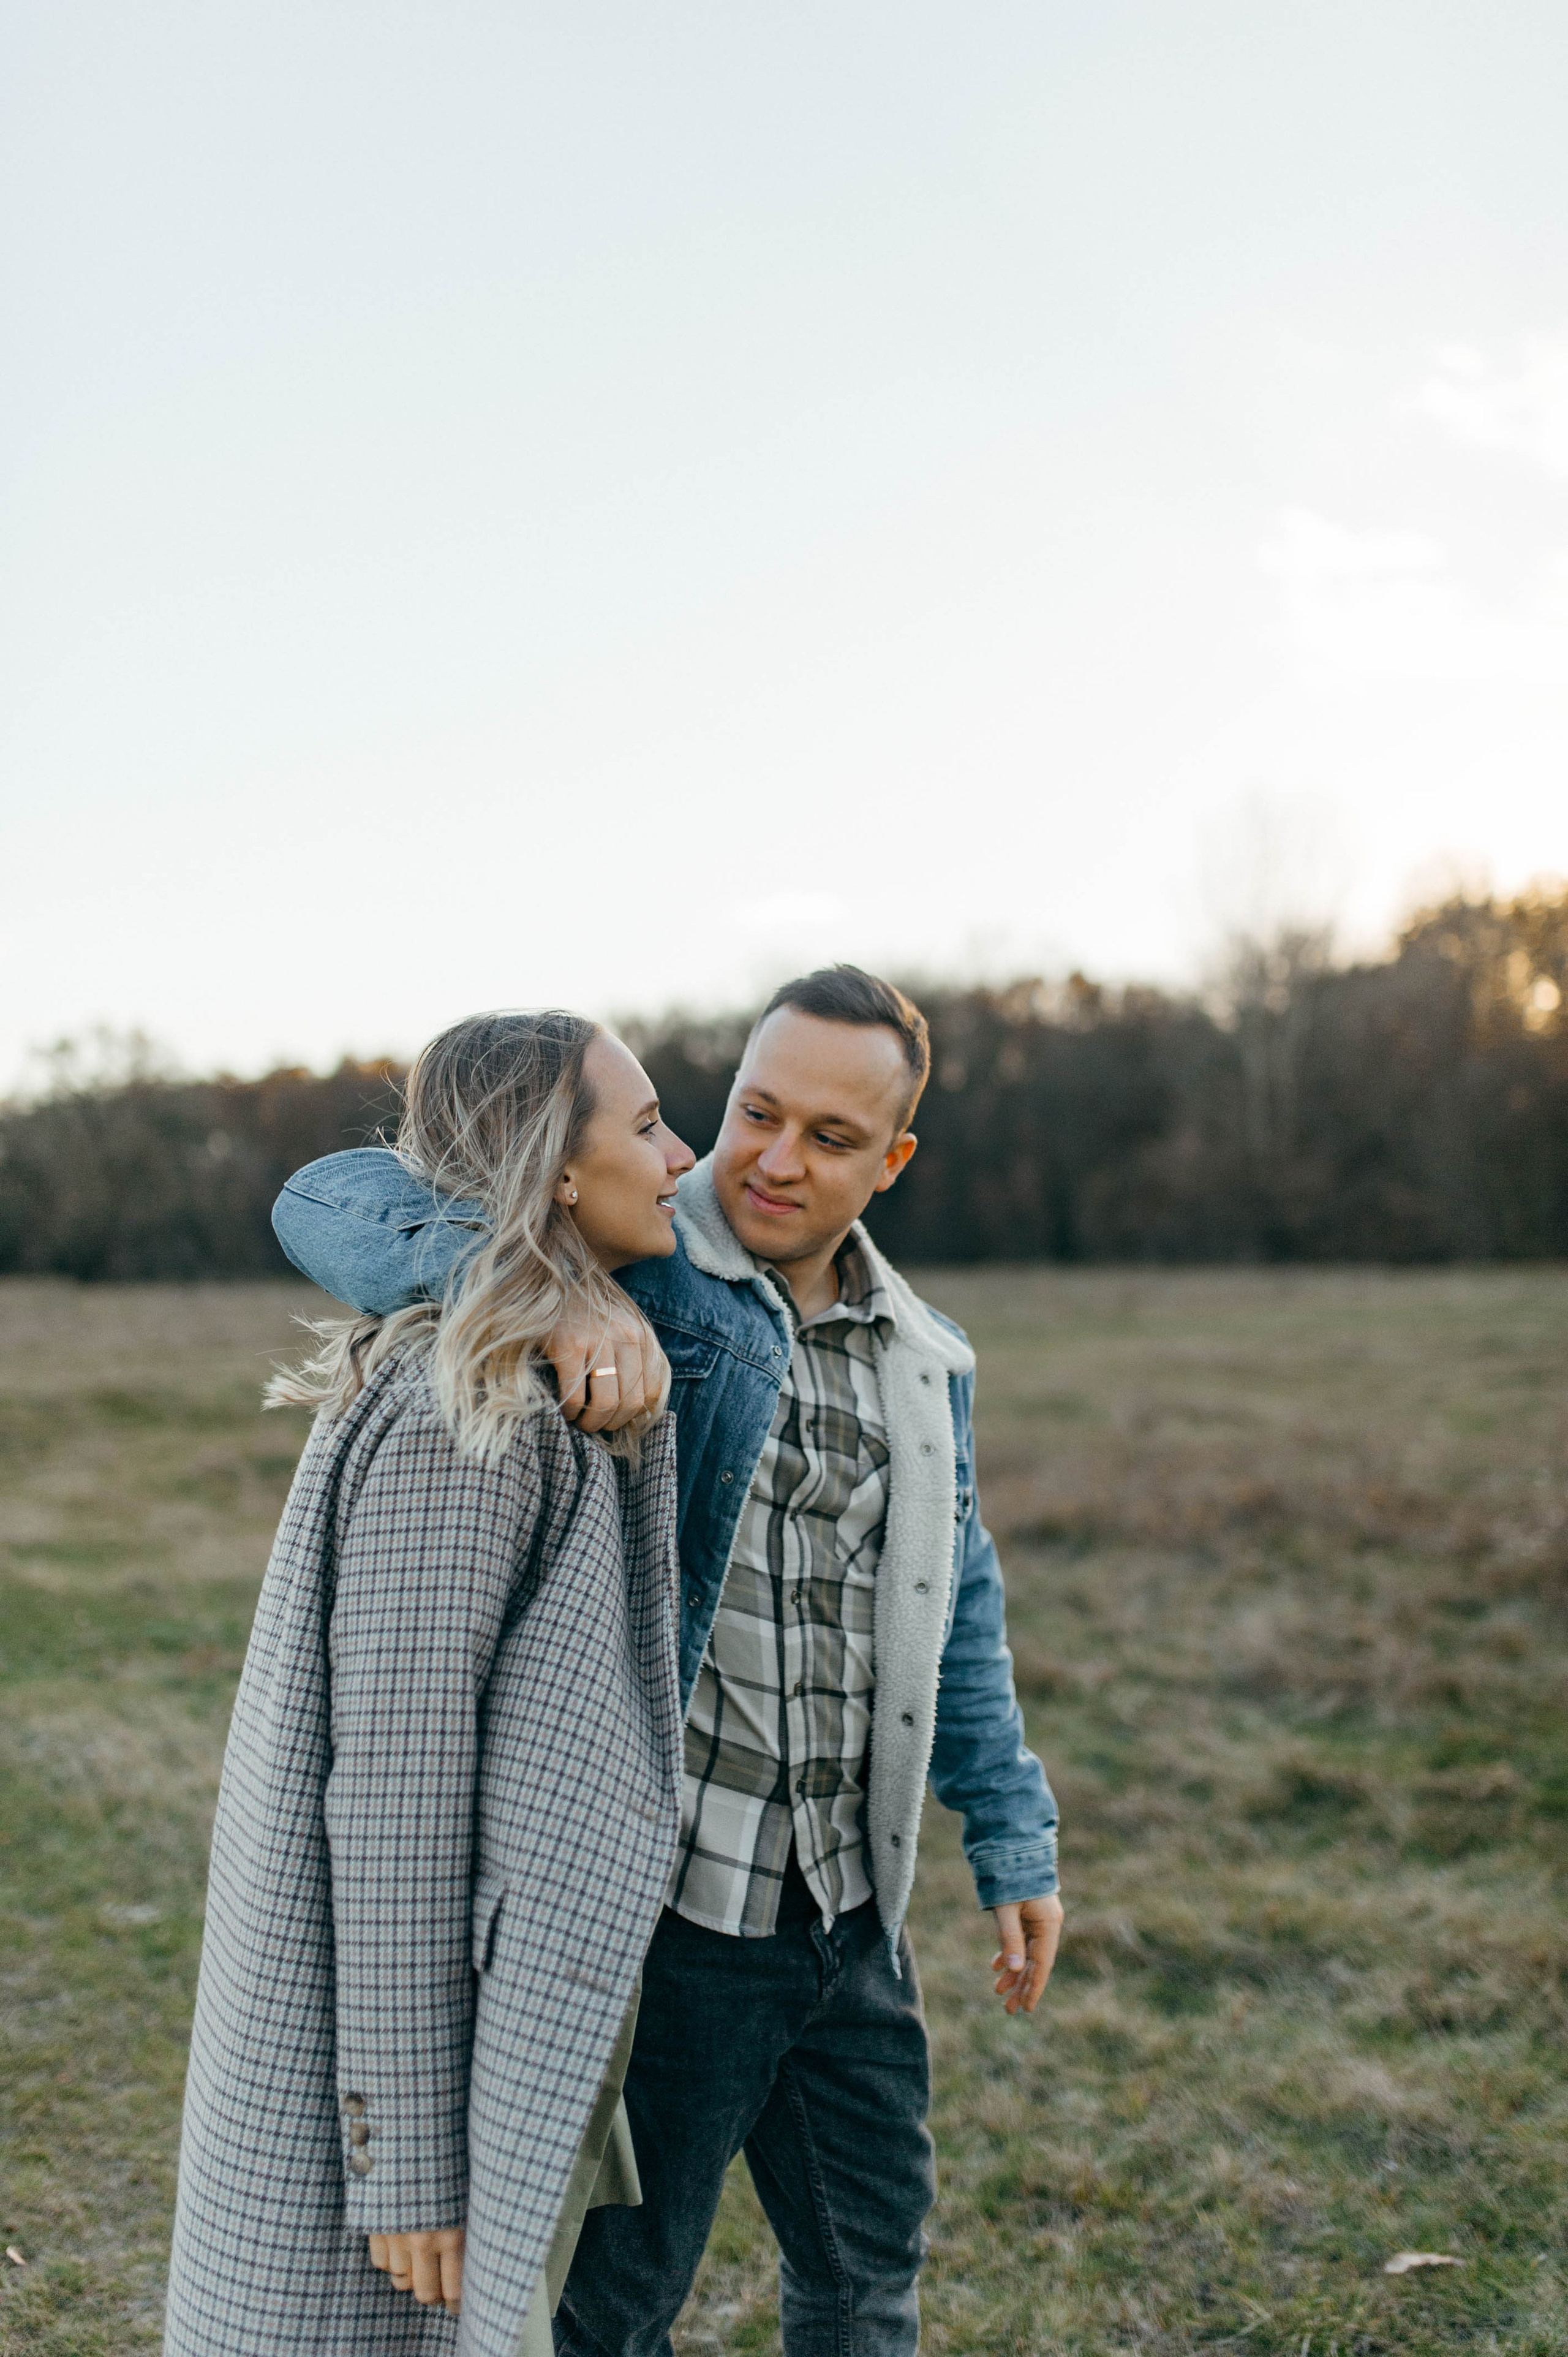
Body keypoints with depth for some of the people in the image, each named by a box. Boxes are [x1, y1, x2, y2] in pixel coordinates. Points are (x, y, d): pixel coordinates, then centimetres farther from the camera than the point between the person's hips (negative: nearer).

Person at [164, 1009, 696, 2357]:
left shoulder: (538, 1399, 8)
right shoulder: (456, 1423, -22)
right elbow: (391, 1785, -23)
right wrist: (409, 2160, -19)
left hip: (495, 2010, 9)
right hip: (397, 2033, -9)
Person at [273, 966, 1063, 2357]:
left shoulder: (926, 1362, 9)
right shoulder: (633, 1262, -11)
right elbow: (335, 1202, -23)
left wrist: (1015, 1842, 16)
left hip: (853, 1916, 6)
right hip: (662, 1900, -6)